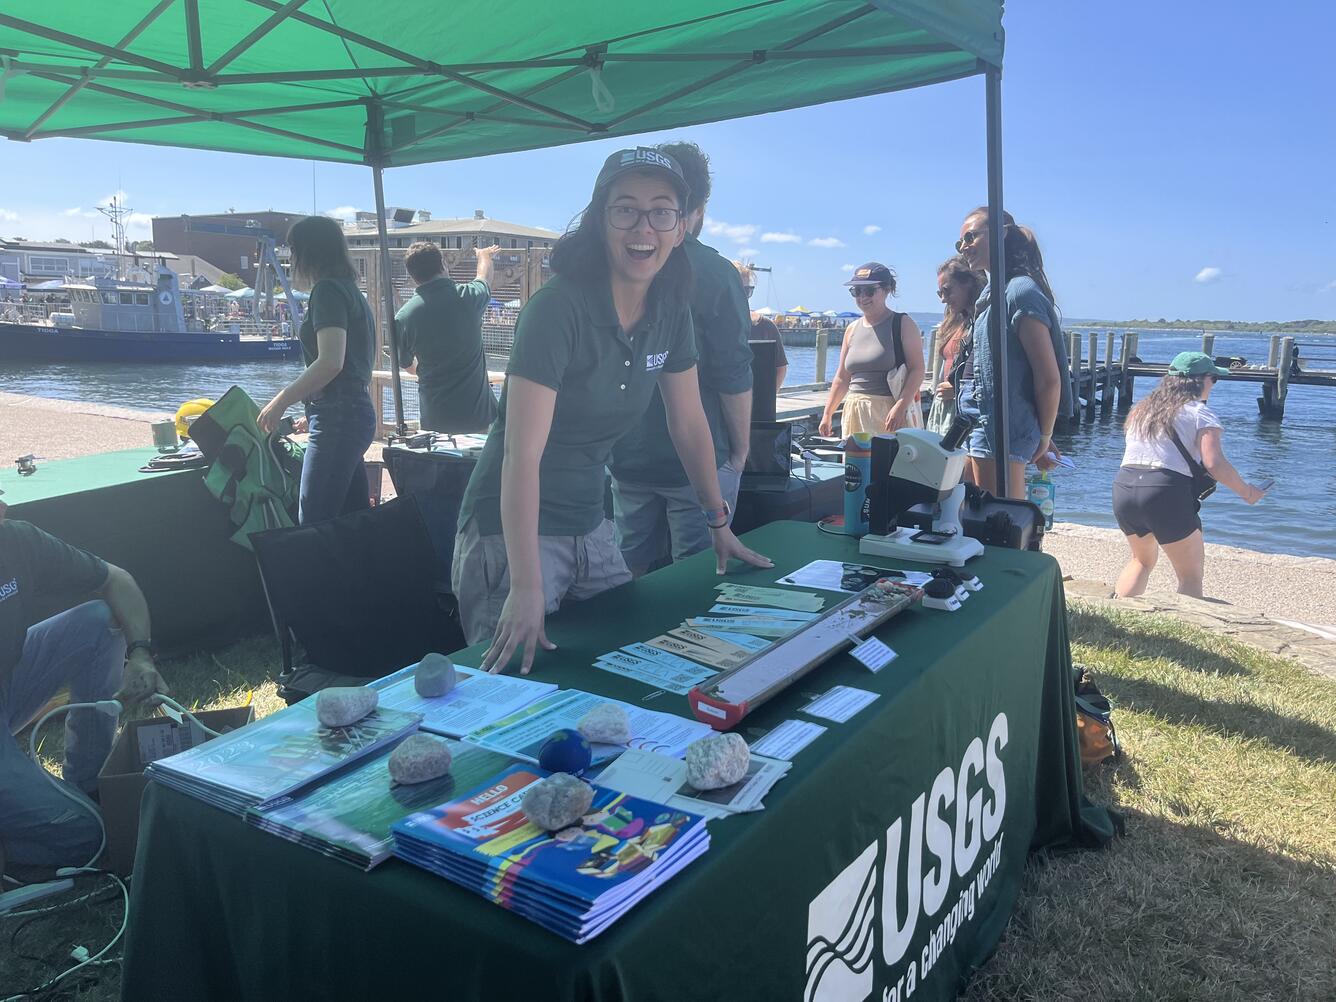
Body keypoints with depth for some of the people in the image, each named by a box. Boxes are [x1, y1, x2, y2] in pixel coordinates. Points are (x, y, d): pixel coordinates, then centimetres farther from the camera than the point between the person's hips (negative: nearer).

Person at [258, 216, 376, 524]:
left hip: (337, 418, -10)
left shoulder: (327, 290, -9)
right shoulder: (351, 290, 20)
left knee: (313, 525, -11)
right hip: (357, 414, 10)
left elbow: (330, 362, -21)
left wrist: (281, 401, -15)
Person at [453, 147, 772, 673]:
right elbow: (521, 454, -26)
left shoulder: (671, 311, -1)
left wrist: (720, 523, 16)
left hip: (589, 527, 7)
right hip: (514, 528, -7)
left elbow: (689, 423, 11)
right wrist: (525, 588, -31)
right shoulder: (559, 308, -22)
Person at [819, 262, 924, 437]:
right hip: (856, 413, 5)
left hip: (891, 412, -5)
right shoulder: (852, 329, 15)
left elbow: (917, 370, -9)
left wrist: (900, 407, -21)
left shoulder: (903, 324, 0)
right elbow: (842, 378, 19)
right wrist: (827, 414, 15)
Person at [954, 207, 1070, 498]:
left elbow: (1049, 378, -15)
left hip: (1004, 431, -9)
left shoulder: (1021, 292, -14)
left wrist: (1044, 438, -4)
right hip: (982, 427, 9)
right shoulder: (992, 292, 16)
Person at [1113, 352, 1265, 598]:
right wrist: (1246, 491, 1)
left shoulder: (1141, 409, 19)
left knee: (1142, 559, 28)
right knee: (1191, 575, 6)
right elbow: (1214, 464, -11)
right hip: (1166, 494, -7)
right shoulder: (1200, 414, -1)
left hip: (1123, 488, 7)